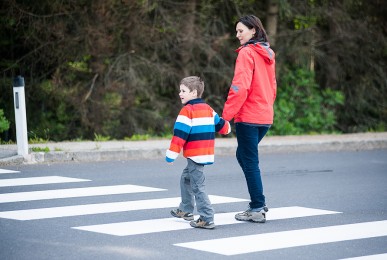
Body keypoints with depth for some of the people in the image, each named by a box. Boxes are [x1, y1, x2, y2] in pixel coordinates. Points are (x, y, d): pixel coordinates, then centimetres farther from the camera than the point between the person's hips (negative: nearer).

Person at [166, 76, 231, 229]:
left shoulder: (187, 111, -13)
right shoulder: (208, 109, 12)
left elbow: (180, 135, -17)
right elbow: (221, 124, 22)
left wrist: (171, 155, -13)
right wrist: (227, 128, 46)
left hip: (195, 155, -9)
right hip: (206, 153, 9)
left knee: (197, 186, -8)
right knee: (186, 178, 25)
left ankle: (206, 219, -12)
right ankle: (185, 210, 35)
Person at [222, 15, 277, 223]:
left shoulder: (246, 52, -12)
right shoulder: (267, 54, 13)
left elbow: (240, 87, -19)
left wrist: (226, 115, -17)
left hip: (248, 117, -8)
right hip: (265, 117, 8)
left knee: (250, 161, -1)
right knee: (244, 155, 20)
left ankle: (257, 209, 2)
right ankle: (258, 202, 19)